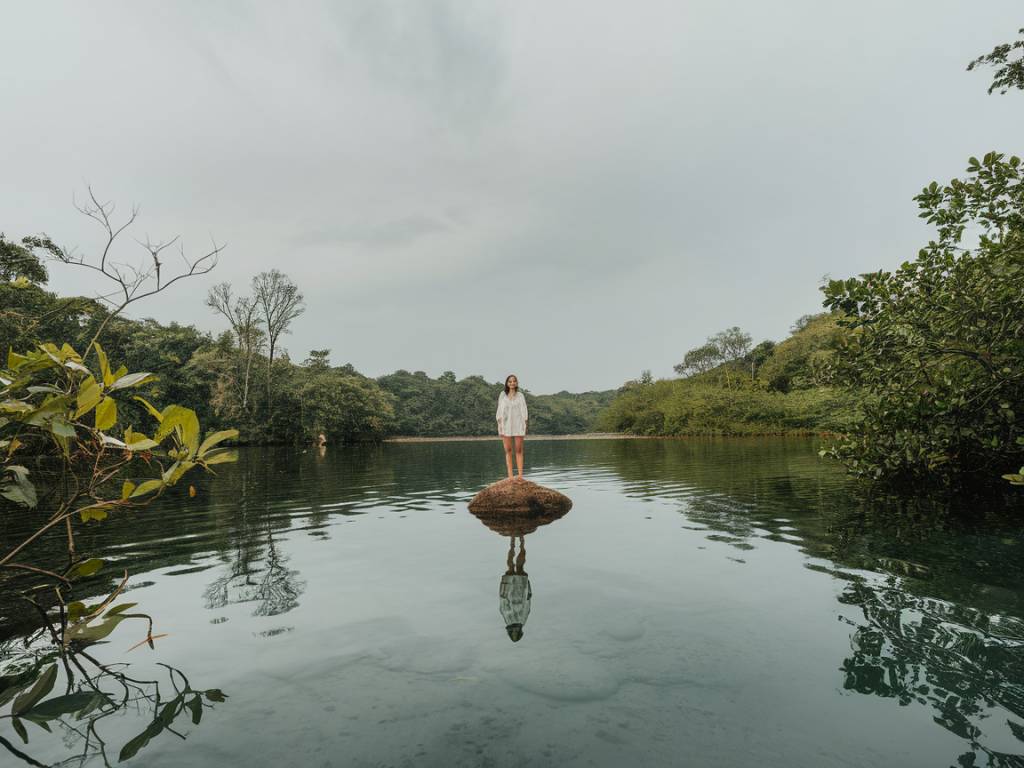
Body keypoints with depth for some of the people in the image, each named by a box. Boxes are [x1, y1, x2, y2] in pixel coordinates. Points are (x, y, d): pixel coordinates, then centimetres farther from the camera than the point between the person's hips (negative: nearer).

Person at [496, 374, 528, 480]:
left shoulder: (520, 395, 6)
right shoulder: (502, 395, 8)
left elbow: (524, 411, 5)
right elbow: (499, 411, 8)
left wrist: (525, 425, -3)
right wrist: (499, 426, 1)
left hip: (518, 425, -1)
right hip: (506, 425, 1)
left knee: (519, 450, -1)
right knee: (508, 450, 0)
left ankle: (520, 475, -1)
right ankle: (510, 476, 1)